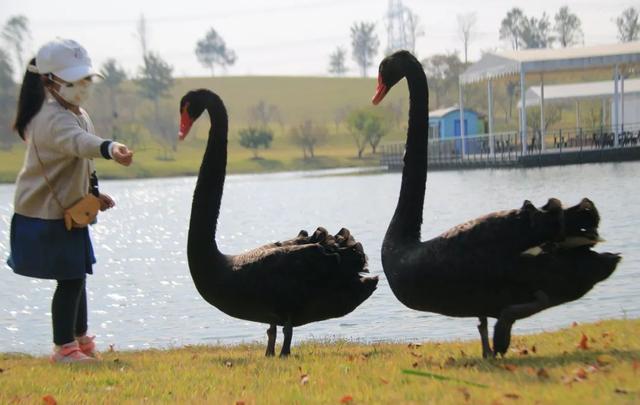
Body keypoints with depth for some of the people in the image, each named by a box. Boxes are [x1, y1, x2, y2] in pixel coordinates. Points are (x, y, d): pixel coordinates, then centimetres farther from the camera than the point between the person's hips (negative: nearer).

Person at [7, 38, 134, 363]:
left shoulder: (77, 114, 10)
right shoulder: (54, 119, -25)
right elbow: (78, 141, -48)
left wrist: (93, 191, 19)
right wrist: (109, 148, -64)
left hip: (69, 210, 10)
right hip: (47, 214, -10)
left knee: (75, 276, 19)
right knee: (69, 279, -6)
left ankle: (81, 339, 34)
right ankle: (64, 348, 5)